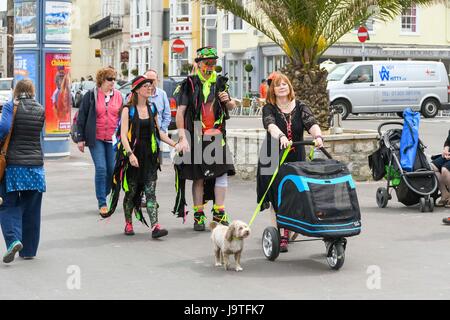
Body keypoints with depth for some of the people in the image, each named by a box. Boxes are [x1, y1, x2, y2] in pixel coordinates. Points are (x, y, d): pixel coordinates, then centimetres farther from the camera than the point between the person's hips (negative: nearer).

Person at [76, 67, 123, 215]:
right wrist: (81, 138, -2)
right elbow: (81, 117, 1)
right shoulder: (91, 95, -1)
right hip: (96, 139, -3)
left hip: (113, 139, 3)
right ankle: (102, 203, -2)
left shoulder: (118, 96, 8)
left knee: (113, 169, 2)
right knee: (101, 169, -9)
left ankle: (103, 194, 26)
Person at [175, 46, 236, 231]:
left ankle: (219, 212, 3)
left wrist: (227, 101, -1)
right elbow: (180, 112, -5)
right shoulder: (190, 84, 0)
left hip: (217, 136, 3)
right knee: (198, 177, 3)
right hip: (196, 137, -3)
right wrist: (182, 137, -13)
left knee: (222, 172, -7)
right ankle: (198, 215, 13)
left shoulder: (220, 82, 13)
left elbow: (232, 107, 23)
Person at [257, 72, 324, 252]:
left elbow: (311, 124, -11)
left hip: (296, 159, 2)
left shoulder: (300, 107, 6)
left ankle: (287, 231, 16)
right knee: (276, 198, -7)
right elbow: (271, 125, -20)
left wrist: (318, 136, -33)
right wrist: (281, 137, -41)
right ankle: (280, 237, -5)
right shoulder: (269, 109, 1)